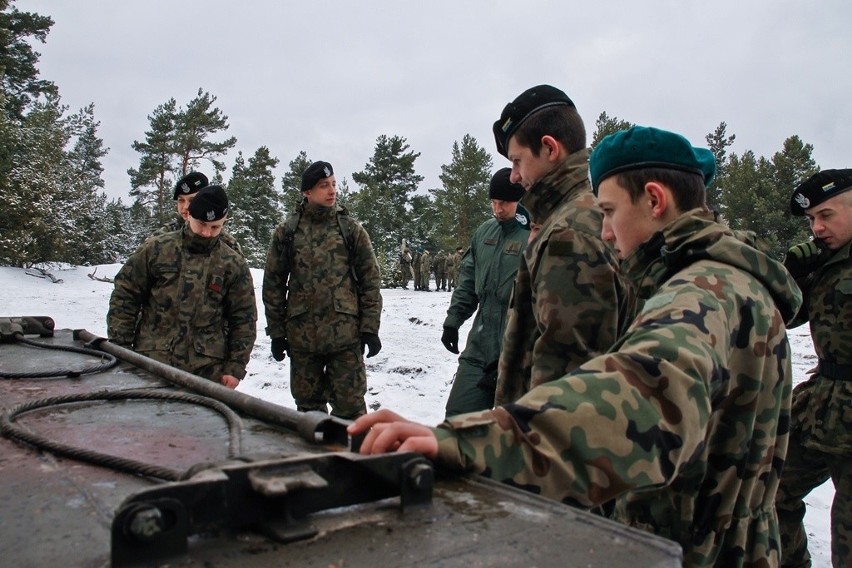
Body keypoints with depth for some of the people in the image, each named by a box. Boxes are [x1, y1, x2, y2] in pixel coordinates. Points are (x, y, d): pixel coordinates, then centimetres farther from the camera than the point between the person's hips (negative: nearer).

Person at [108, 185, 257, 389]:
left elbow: (244, 320, 4)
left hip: (207, 371, 0)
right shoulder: (156, 249, 2)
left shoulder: (233, 265, 2)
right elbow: (124, 298, 6)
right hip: (151, 362, 0)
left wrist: (236, 368, -1)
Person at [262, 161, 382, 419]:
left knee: (349, 403, 0)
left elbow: (370, 279, 3)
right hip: (301, 335, 2)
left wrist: (370, 328, -3)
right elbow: (273, 284, 7)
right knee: (308, 403, 13)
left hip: (345, 333, -1)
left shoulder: (351, 229, 3)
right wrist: (276, 332, 5)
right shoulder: (287, 231, 4)